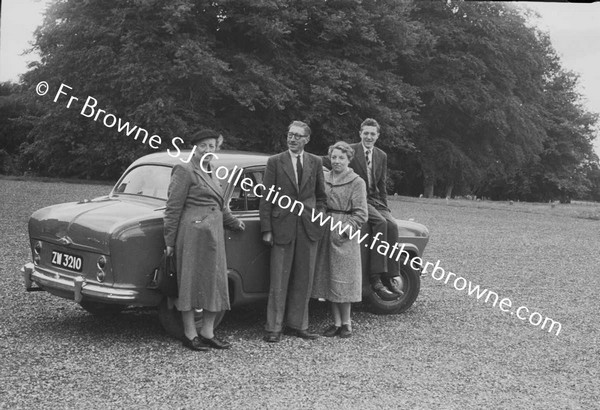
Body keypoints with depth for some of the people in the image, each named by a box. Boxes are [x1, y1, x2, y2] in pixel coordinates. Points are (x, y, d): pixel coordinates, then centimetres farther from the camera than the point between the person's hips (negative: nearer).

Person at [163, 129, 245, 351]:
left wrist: (234, 222, 41)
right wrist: (170, 241, -12)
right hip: (193, 232, -8)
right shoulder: (184, 171, -6)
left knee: (215, 282, 9)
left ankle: (207, 332, 18)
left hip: (214, 234, 8)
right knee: (190, 281, 0)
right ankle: (190, 335, 8)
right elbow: (173, 208, -9)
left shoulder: (210, 174, 18)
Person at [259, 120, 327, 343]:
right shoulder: (275, 162, 0)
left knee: (303, 280, 8)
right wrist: (266, 230, -7)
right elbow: (266, 198, -1)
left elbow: (321, 195, 17)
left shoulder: (316, 162, 9)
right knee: (279, 281, 0)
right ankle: (274, 328, 7)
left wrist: (318, 216, 2)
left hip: (309, 228, 3)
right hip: (282, 228, -3)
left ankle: (297, 324, 19)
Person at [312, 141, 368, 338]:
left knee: (342, 279, -1)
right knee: (327, 279, 7)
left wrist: (344, 231, -15)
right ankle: (336, 322, 17)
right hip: (324, 233, 5)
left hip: (344, 236, -5)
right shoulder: (324, 178, 9)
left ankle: (346, 323, 11)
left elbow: (360, 214, -6)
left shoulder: (357, 182, -4)